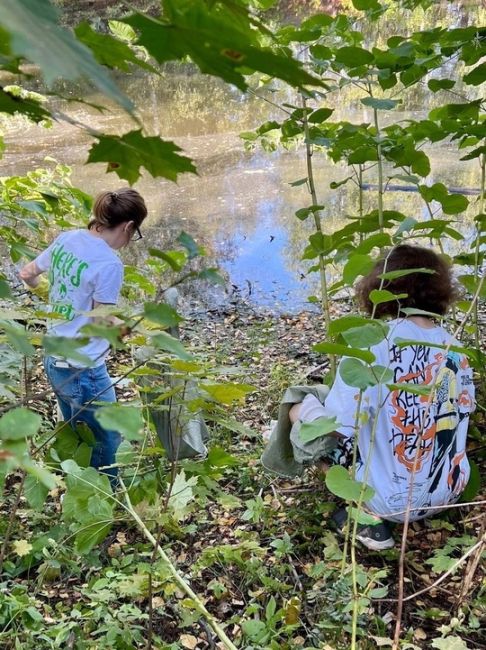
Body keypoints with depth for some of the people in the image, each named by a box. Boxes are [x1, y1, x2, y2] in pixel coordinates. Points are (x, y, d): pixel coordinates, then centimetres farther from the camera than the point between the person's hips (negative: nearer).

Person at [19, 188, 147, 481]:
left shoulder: (66, 239, 0)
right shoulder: (109, 263, -23)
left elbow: (27, 273, 15)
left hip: (54, 360, 9)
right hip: (83, 370, -8)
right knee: (105, 444, 11)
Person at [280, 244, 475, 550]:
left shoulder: (372, 344, -21)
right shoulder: (457, 349, -3)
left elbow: (336, 428, -22)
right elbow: (463, 412, 10)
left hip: (391, 498, -6)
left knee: (300, 410, 8)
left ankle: (368, 516, 2)